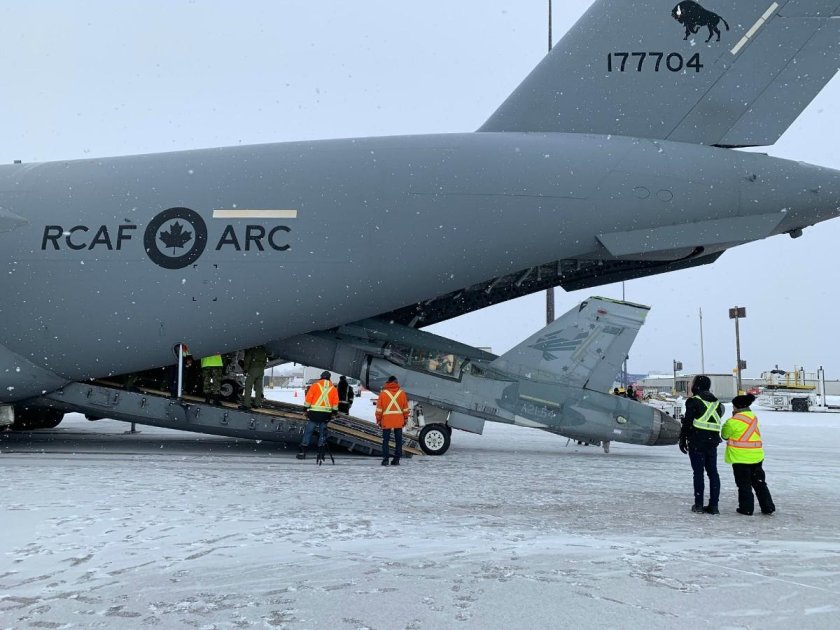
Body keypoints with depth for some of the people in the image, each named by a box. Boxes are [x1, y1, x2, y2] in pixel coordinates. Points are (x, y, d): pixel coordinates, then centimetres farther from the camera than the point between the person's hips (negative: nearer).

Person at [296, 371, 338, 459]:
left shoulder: (315, 385, 0)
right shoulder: (333, 388, 8)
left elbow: (308, 398, -3)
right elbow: (335, 403, 8)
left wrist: (306, 409, 4)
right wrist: (334, 413, 17)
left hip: (314, 412, -2)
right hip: (326, 414, 2)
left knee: (308, 432, 3)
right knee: (322, 433, 11)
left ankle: (302, 452, 2)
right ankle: (320, 451, 10)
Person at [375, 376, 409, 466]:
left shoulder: (383, 393, -2)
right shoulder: (401, 393, 3)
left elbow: (379, 408, -1)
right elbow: (405, 408, 6)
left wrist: (378, 420, 7)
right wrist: (405, 418, 15)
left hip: (386, 421, -1)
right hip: (399, 421, 1)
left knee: (385, 440, 4)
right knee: (398, 440, 7)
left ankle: (385, 459, -1)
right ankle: (396, 459, 6)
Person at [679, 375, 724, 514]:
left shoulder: (694, 401, -10)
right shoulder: (717, 402, 11)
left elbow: (687, 422, -11)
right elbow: (718, 422, 15)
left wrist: (682, 440, -2)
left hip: (697, 443, -6)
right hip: (713, 442, 6)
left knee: (698, 472, 0)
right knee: (713, 472, 8)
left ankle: (698, 504, 2)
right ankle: (713, 505, 7)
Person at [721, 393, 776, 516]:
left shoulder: (734, 421, -15)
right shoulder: (754, 417, 9)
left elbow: (725, 434, -6)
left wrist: (727, 423, 9)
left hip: (740, 458, -6)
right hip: (756, 456, 7)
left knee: (744, 484, 4)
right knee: (759, 482, 15)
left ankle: (746, 508, 8)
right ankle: (768, 507, 17)